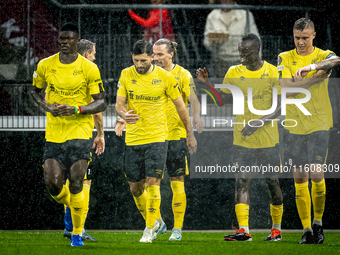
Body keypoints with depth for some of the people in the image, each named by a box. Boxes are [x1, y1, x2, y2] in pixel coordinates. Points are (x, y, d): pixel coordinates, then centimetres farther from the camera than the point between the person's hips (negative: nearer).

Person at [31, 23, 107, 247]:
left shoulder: (89, 68, -5)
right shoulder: (45, 66, 3)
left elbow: (101, 103, -3)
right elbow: (36, 91, 19)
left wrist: (76, 109, -18)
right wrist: (47, 106, -2)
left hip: (80, 130, -3)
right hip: (54, 133, 3)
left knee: (76, 184, -10)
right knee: (53, 183, -6)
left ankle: (77, 232, 4)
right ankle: (70, 205, 30)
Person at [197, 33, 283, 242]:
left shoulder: (272, 72, -4)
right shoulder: (234, 73, 4)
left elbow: (279, 108, -5)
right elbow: (223, 101, 11)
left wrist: (259, 123, -18)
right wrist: (206, 84, -4)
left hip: (268, 139, -1)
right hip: (242, 140, 1)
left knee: (273, 182, 6)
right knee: (242, 181, -11)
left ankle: (277, 229, 20)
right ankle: (243, 230, -18)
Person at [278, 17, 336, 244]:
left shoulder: (324, 56, 1)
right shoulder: (285, 58, 5)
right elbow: (286, 87, -10)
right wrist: (315, 78, -20)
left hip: (319, 124, -2)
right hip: (294, 125, 2)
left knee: (316, 174, -11)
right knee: (299, 178, 2)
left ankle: (318, 221, 10)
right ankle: (306, 229, 10)